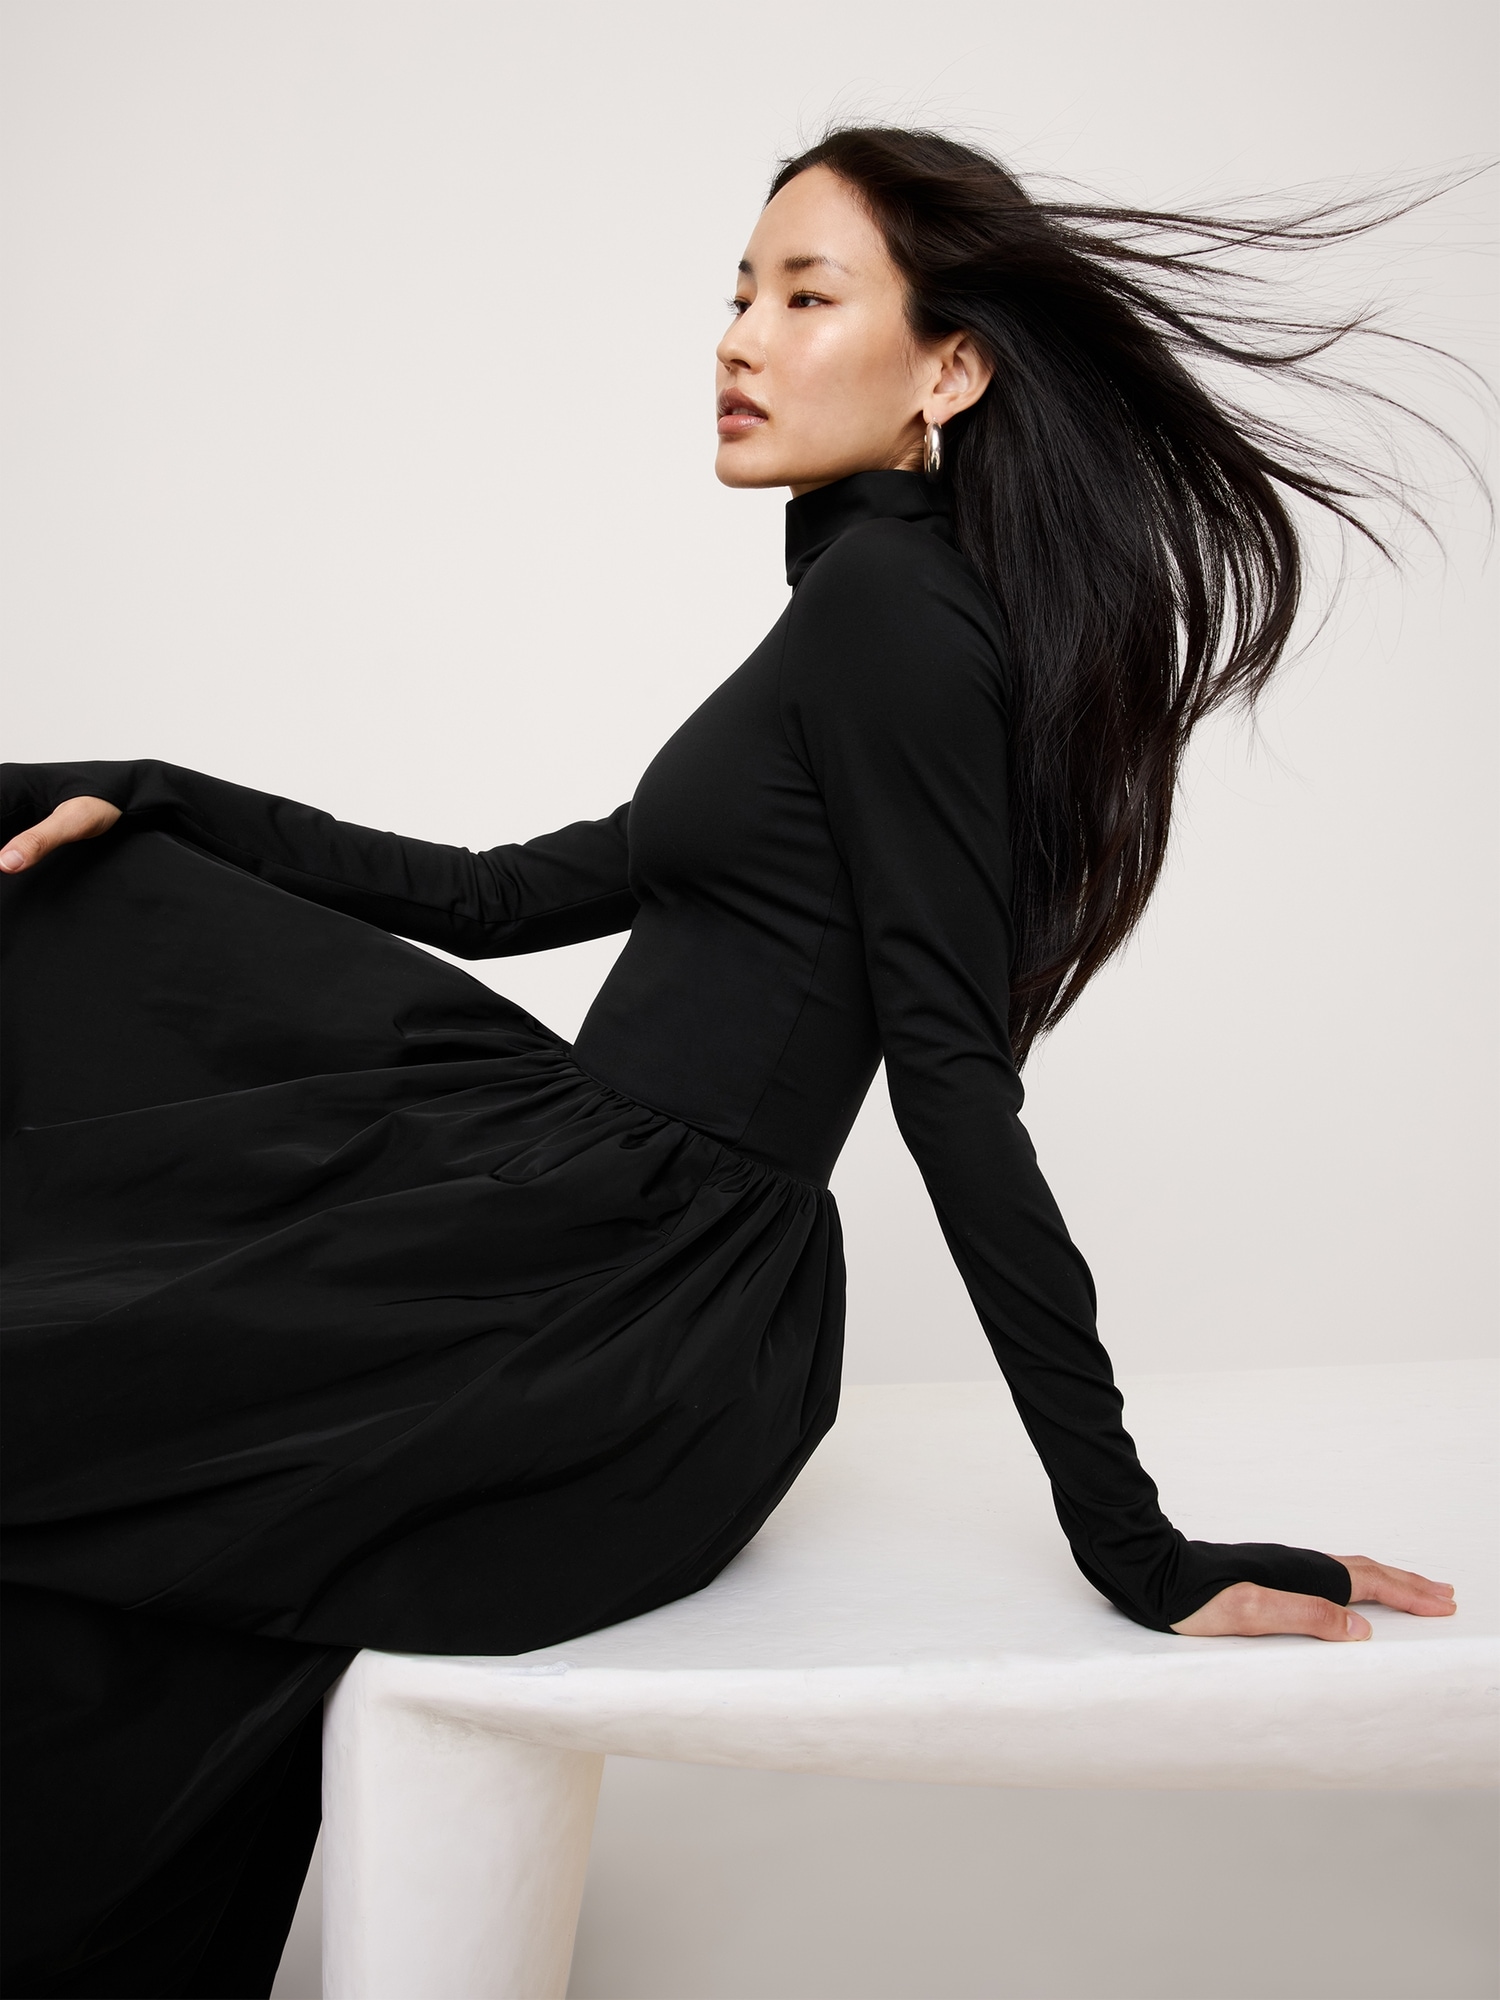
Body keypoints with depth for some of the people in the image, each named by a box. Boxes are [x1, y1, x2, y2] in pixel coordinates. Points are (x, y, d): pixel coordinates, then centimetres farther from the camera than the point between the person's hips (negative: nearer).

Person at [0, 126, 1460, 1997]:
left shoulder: (889, 604, -13)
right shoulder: (875, 608, 17)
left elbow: (952, 1075, -18)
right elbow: (505, 894, 17)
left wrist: (1133, 1544, -18)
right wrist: (152, 808, 12)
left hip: (618, 1333, -10)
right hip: (596, 1232, 10)